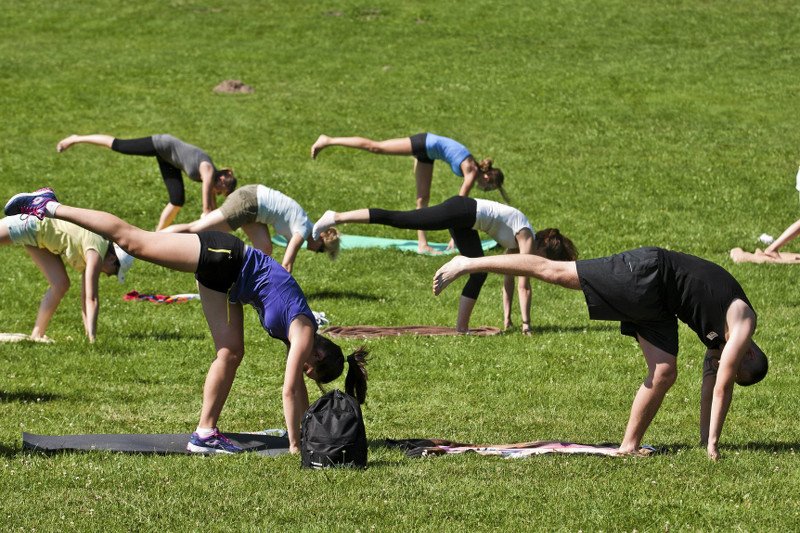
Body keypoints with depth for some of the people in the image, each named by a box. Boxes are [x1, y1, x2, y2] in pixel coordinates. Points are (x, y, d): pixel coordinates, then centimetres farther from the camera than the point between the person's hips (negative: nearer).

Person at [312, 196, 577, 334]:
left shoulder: (519, 239, 18)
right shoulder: (527, 239, -6)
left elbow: (509, 280, 26)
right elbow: (523, 285, -10)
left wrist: (507, 318, 26)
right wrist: (525, 323, -7)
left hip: (465, 219, 9)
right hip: (462, 211, -9)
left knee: (479, 271, 10)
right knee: (400, 219, -13)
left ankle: (461, 326, 9)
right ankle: (335, 218, -15)